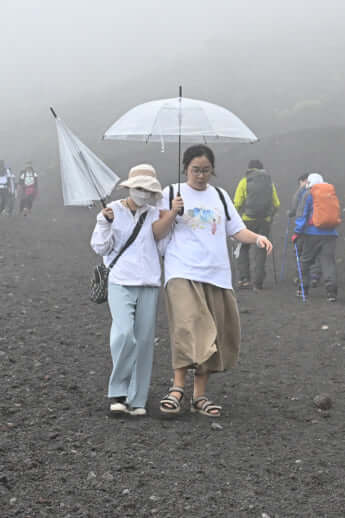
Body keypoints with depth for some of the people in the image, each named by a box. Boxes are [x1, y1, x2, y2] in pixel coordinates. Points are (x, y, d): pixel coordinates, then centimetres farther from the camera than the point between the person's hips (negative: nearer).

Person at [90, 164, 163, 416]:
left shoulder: (155, 214, 9)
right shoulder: (113, 210, 4)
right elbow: (100, 247, 3)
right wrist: (106, 223, -12)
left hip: (149, 284, 3)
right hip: (120, 282, -3)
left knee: (144, 340, 1)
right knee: (124, 333, -20)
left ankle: (137, 400, 10)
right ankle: (118, 393, -5)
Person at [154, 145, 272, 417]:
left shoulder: (220, 196, 16)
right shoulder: (171, 193, 6)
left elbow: (237, 229, 13)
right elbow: (158, 233, 2)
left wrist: (257, 238, -7)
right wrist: (172, 212, -15)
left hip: (216, 275, 4)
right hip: (182, 272, -4)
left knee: (213, 334, 2)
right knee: (188, 326, -23)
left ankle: (200, 395, 10)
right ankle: (178, 386, -19)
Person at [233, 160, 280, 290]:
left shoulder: (244, 181, 2)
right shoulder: (269, 182, 11)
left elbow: (237, 203, -4)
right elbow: (276, 204, 9)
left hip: (248, 220, -2)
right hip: (265, 221, 2)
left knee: (243, 248, 9)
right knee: (261, 250, 8)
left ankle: (244, 278, -2)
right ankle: (258, 282, 5)